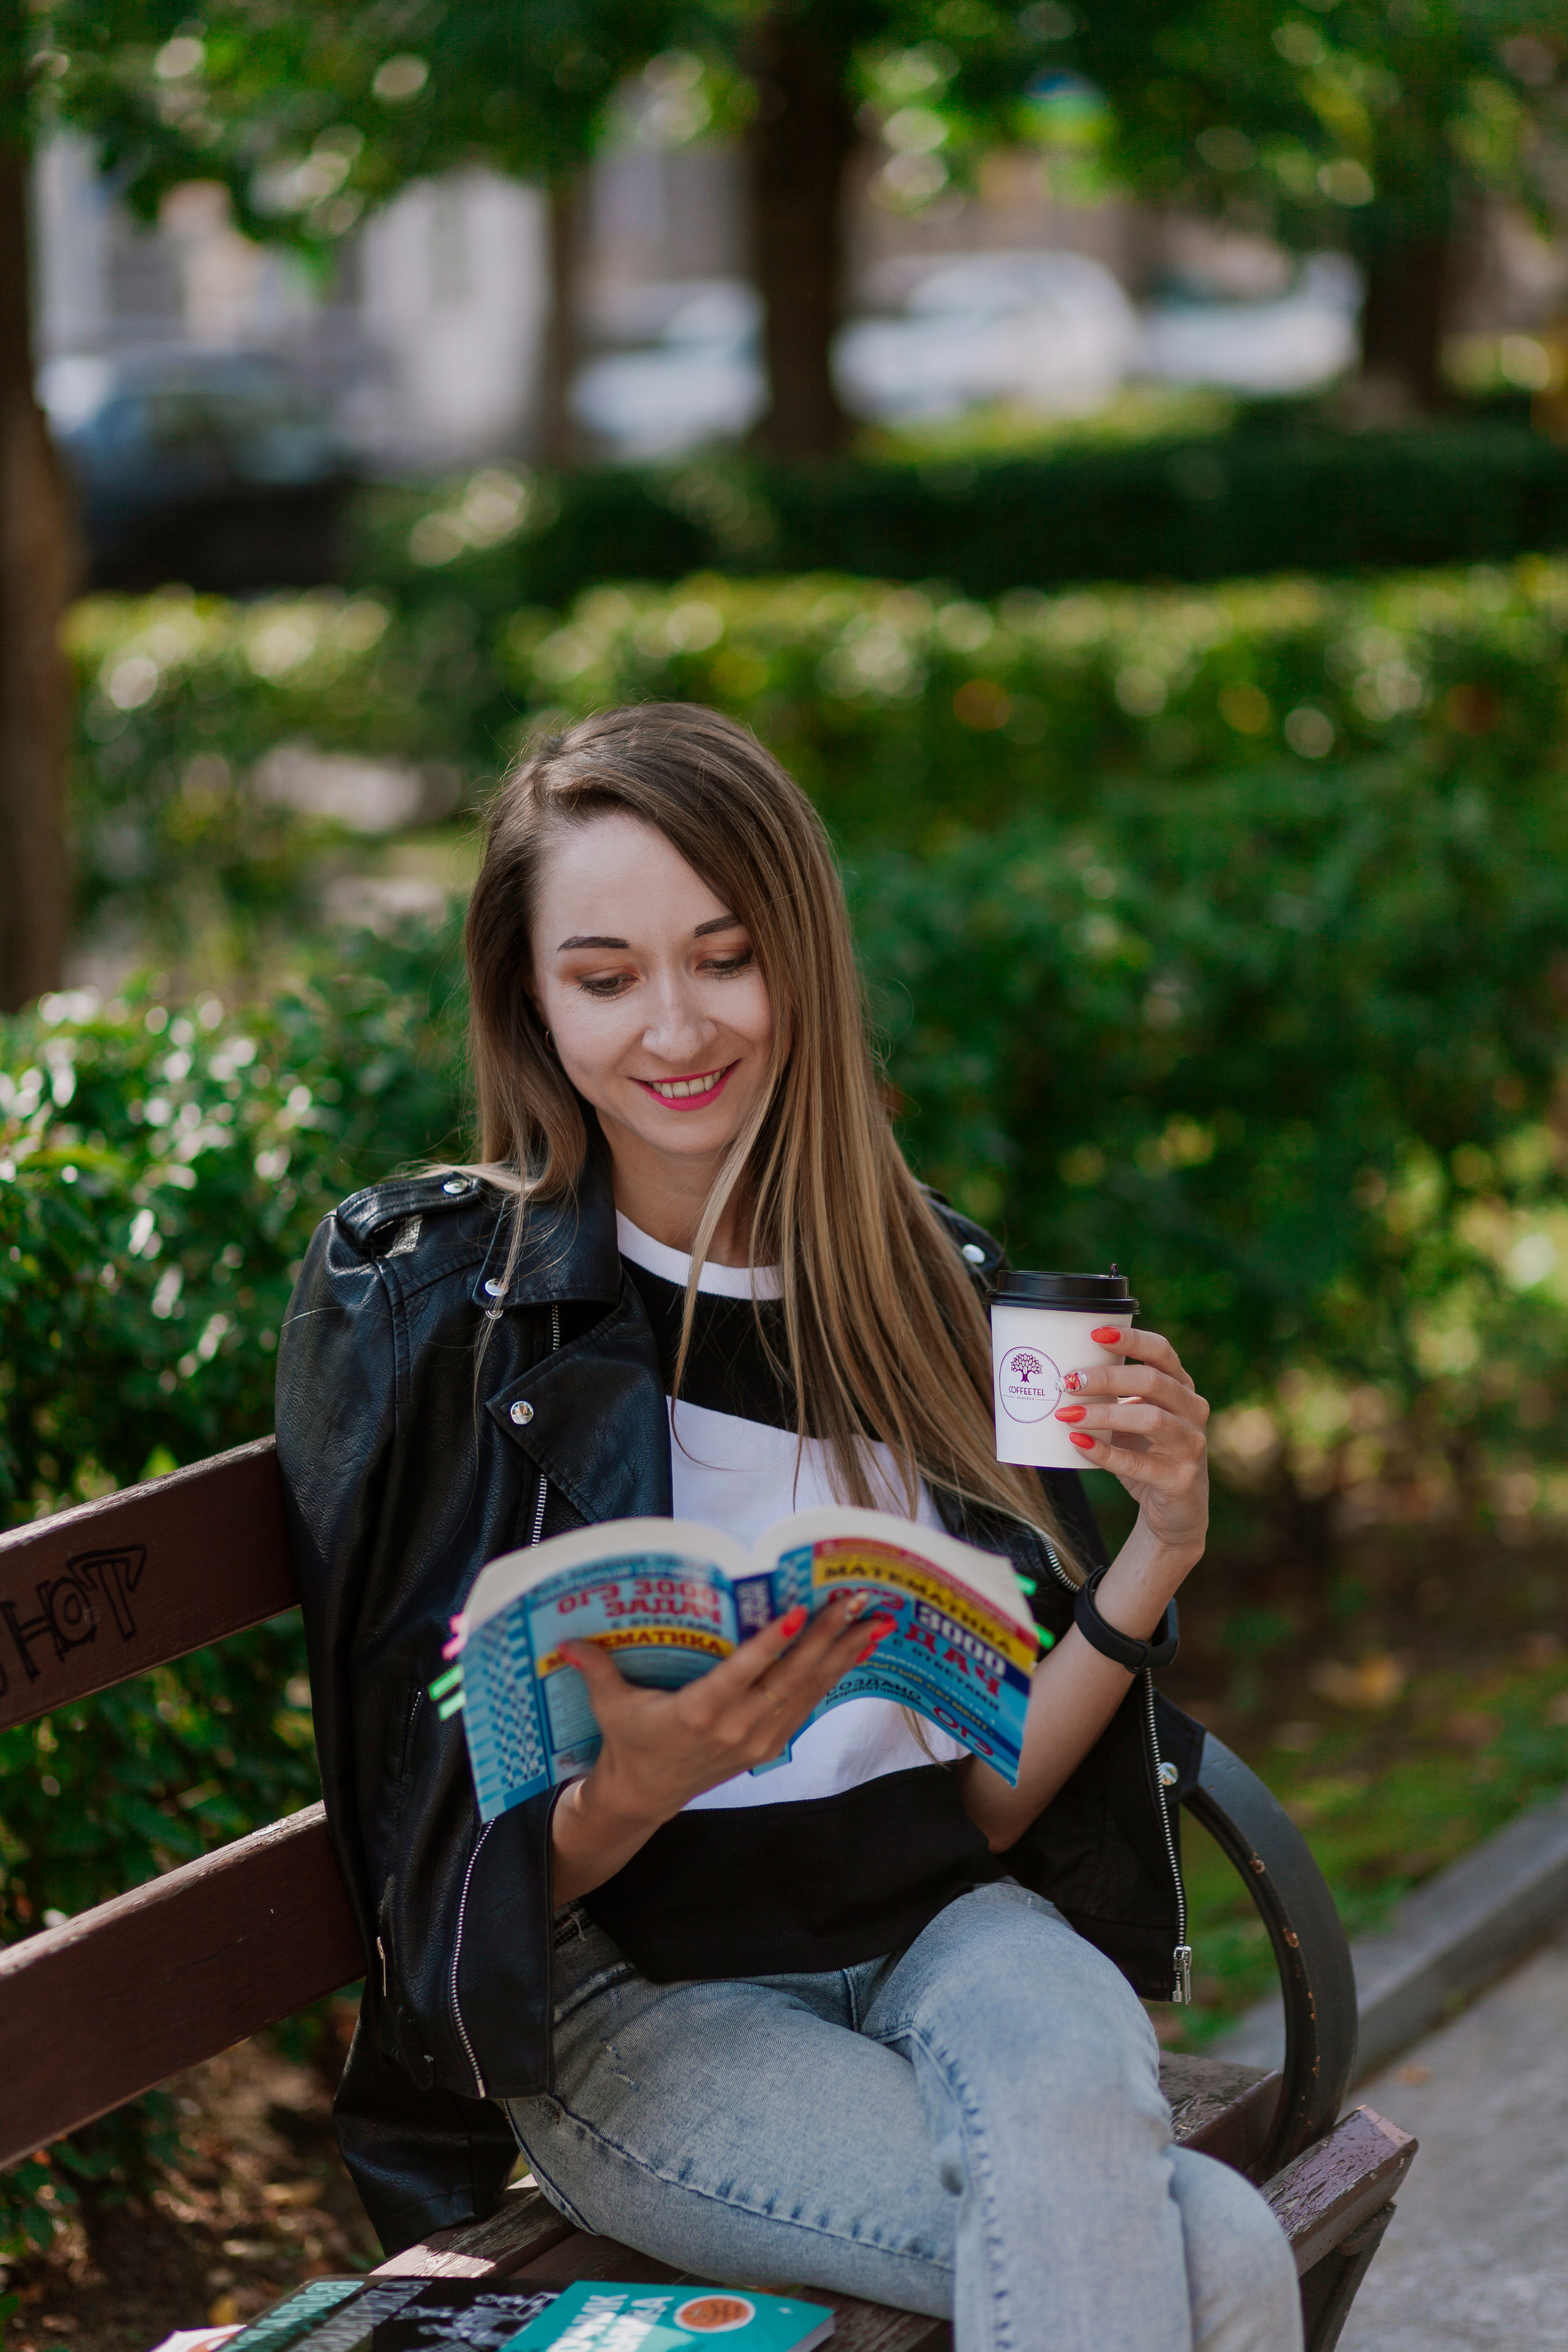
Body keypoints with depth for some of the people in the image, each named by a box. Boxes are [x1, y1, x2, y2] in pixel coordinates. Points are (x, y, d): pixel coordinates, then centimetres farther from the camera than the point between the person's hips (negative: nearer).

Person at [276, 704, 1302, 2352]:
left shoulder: (935, 1285, 6)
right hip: (635, 1998, -4)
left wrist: (1155, 1554, -10)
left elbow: (988, 1803, 5)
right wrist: (638, 1783, -27)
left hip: (939, 1935, 4)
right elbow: (473, 1889, -6)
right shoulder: (419, 1304, -5)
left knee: (1066, 2080, -33)